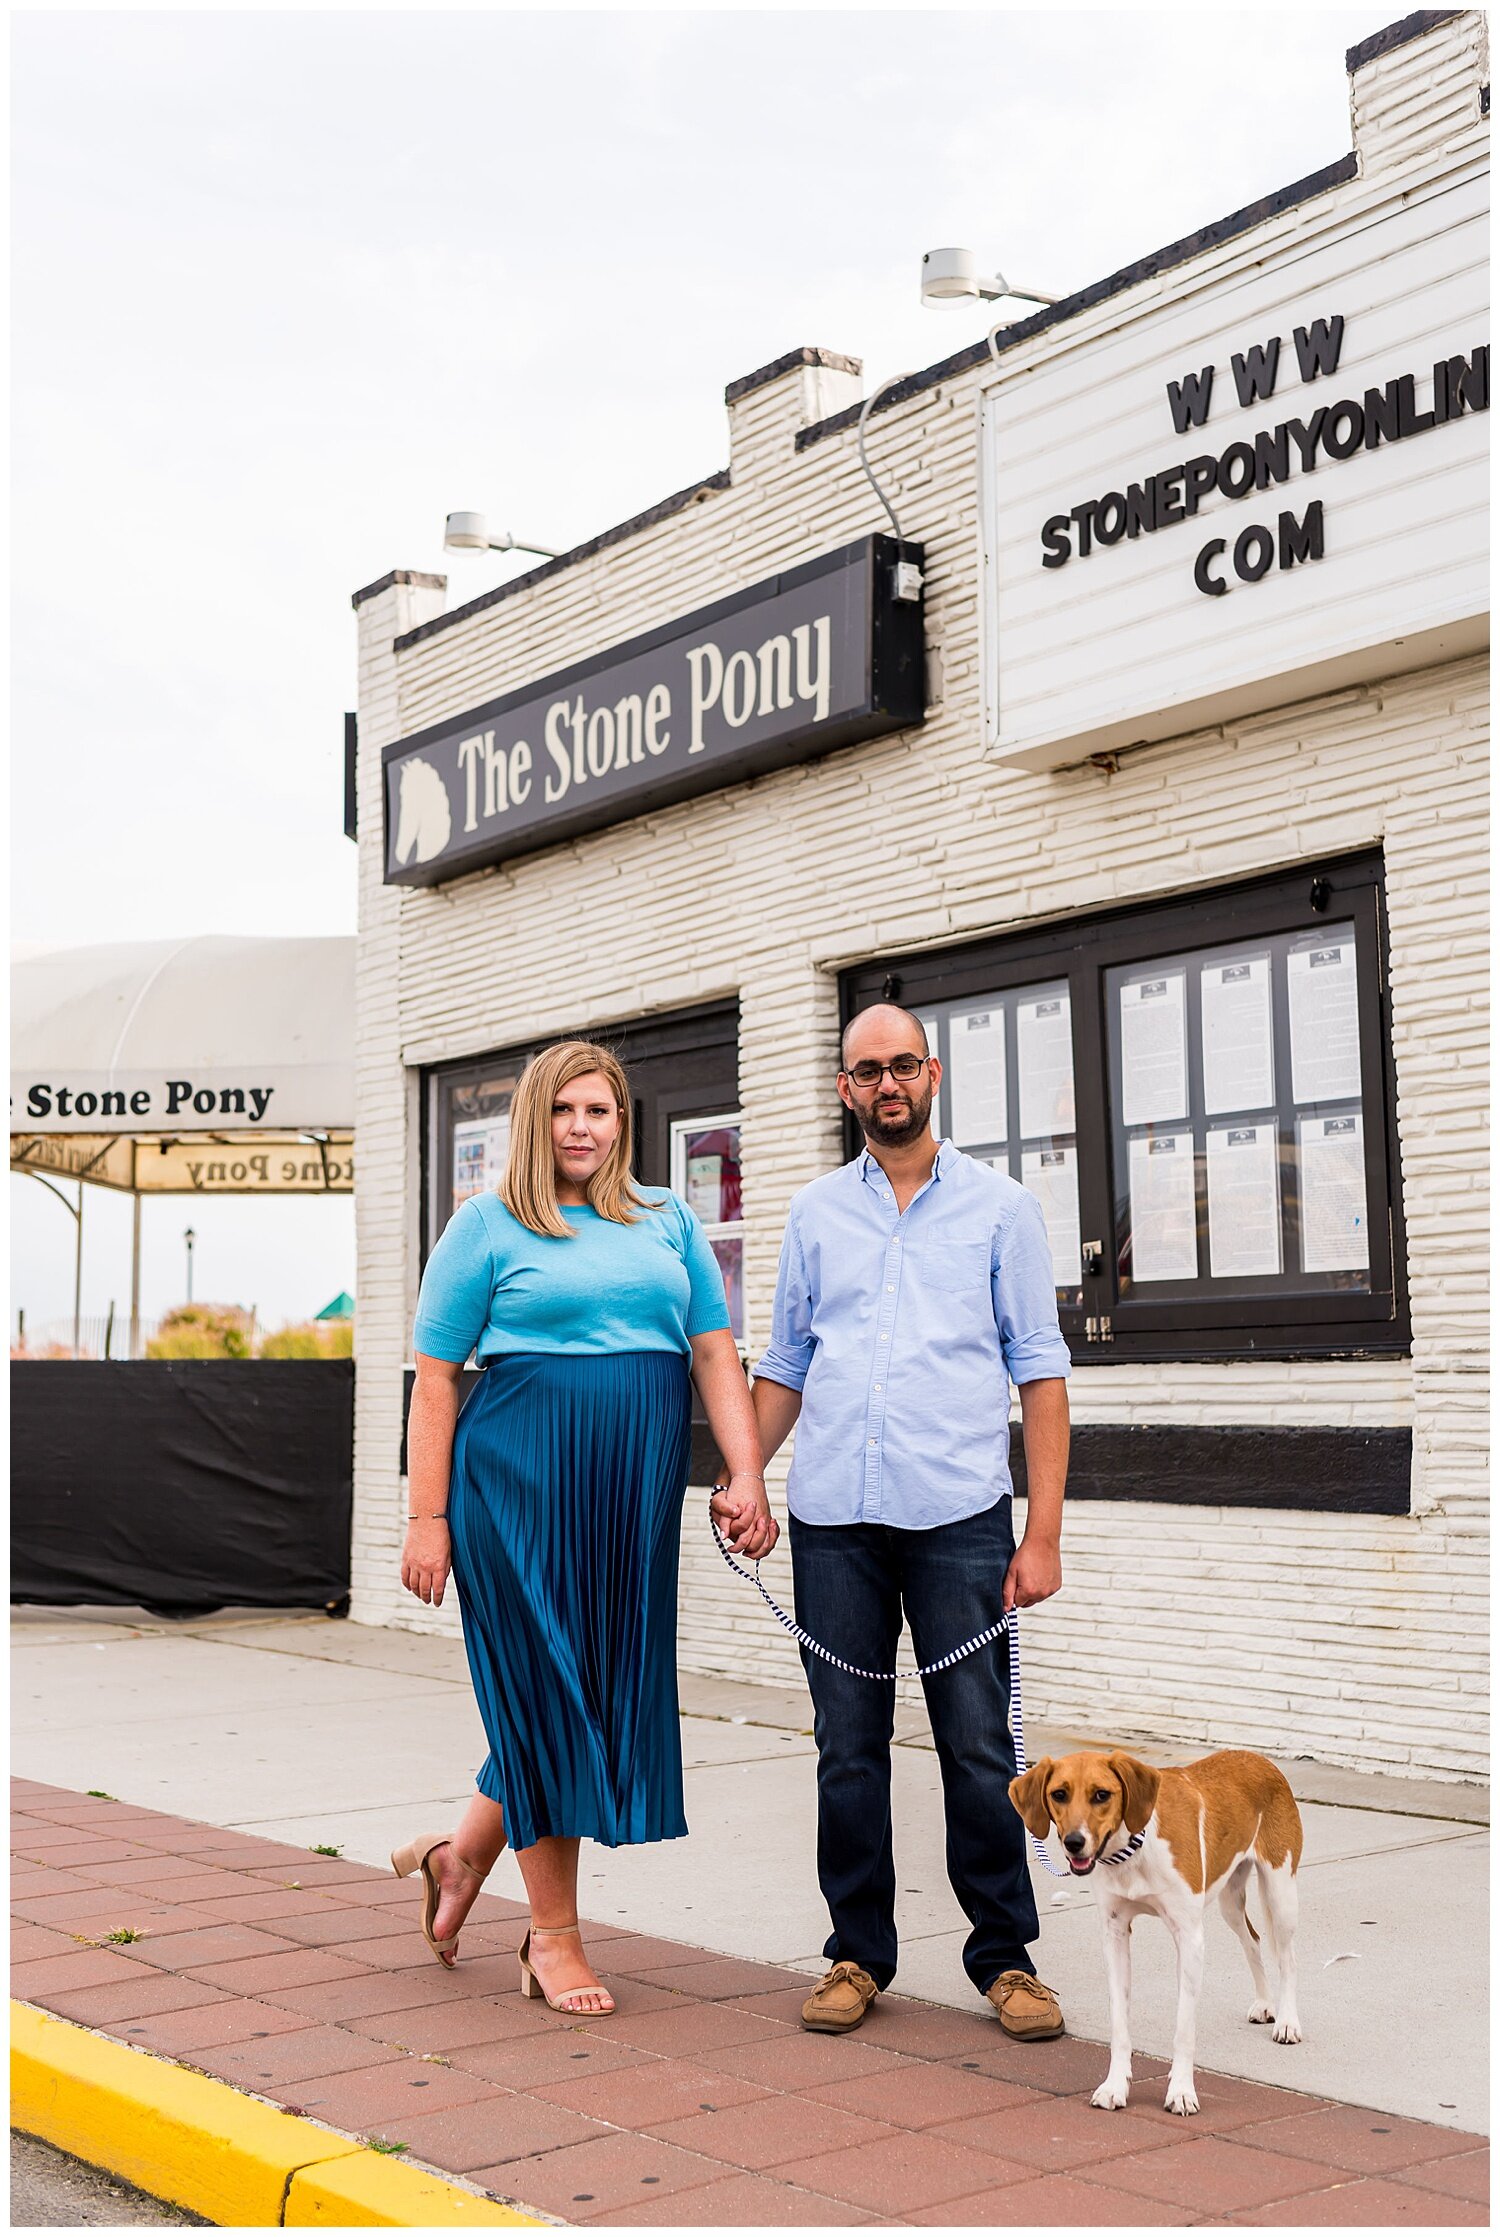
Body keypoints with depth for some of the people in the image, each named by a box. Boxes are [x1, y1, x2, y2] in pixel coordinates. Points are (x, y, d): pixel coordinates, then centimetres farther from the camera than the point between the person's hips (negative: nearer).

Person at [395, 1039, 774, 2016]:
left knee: (611, 1686, 8)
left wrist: (747, 1472, -3)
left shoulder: (669, 1220, 14)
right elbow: (436, 1378, 0)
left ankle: (461, 1855, 32)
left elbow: (716, 1352, 10)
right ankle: (555, 1935, 16)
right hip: (519, 1482, -4)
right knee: (545, 1688, 1)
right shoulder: (489, 1226, 3)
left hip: (636, 1493, 5)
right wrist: (427, 1517, -6)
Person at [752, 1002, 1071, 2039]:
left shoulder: (1001, 1206, 6)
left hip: (958, 1515, -2)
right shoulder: (816, 1213, 14)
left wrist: (1044, 1532, -4)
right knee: (849, 1748, 7)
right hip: (833, 1518, 3)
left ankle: (1005, 1955, 14)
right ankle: (858, 1954, 18)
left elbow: (1041, 1370, 3)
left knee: (979, 1746, 0)